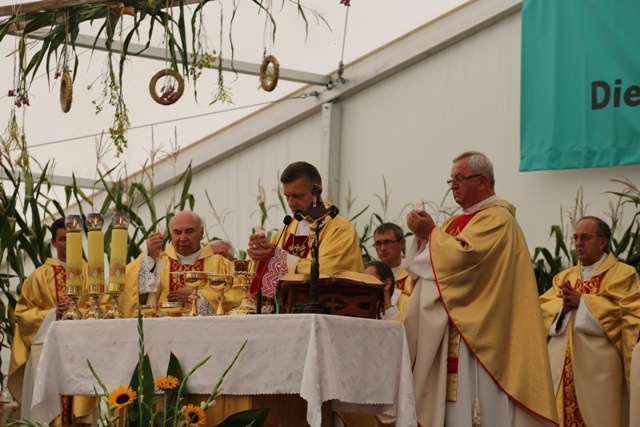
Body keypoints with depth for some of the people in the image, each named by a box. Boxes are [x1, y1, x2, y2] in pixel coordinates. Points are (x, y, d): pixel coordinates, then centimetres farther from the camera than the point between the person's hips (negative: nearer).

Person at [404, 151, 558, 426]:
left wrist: (431, 233, -9)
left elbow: (463, 255, -22)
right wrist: (425, 234, 2)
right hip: (447, 330, 9)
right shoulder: (458, 221, 20)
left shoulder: (497, 218, -8)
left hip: (475, 330, -9)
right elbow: (435, 264, 19)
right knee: (449, 405, 6)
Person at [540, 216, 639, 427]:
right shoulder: (564, 277, 20)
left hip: (598, 365, -5)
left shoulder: (623, 273, 4)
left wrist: (581, 301, -12)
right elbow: (542, 308, 10)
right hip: (562, 365, 5)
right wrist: (563, 306, -11)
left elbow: (623, 309, -12)